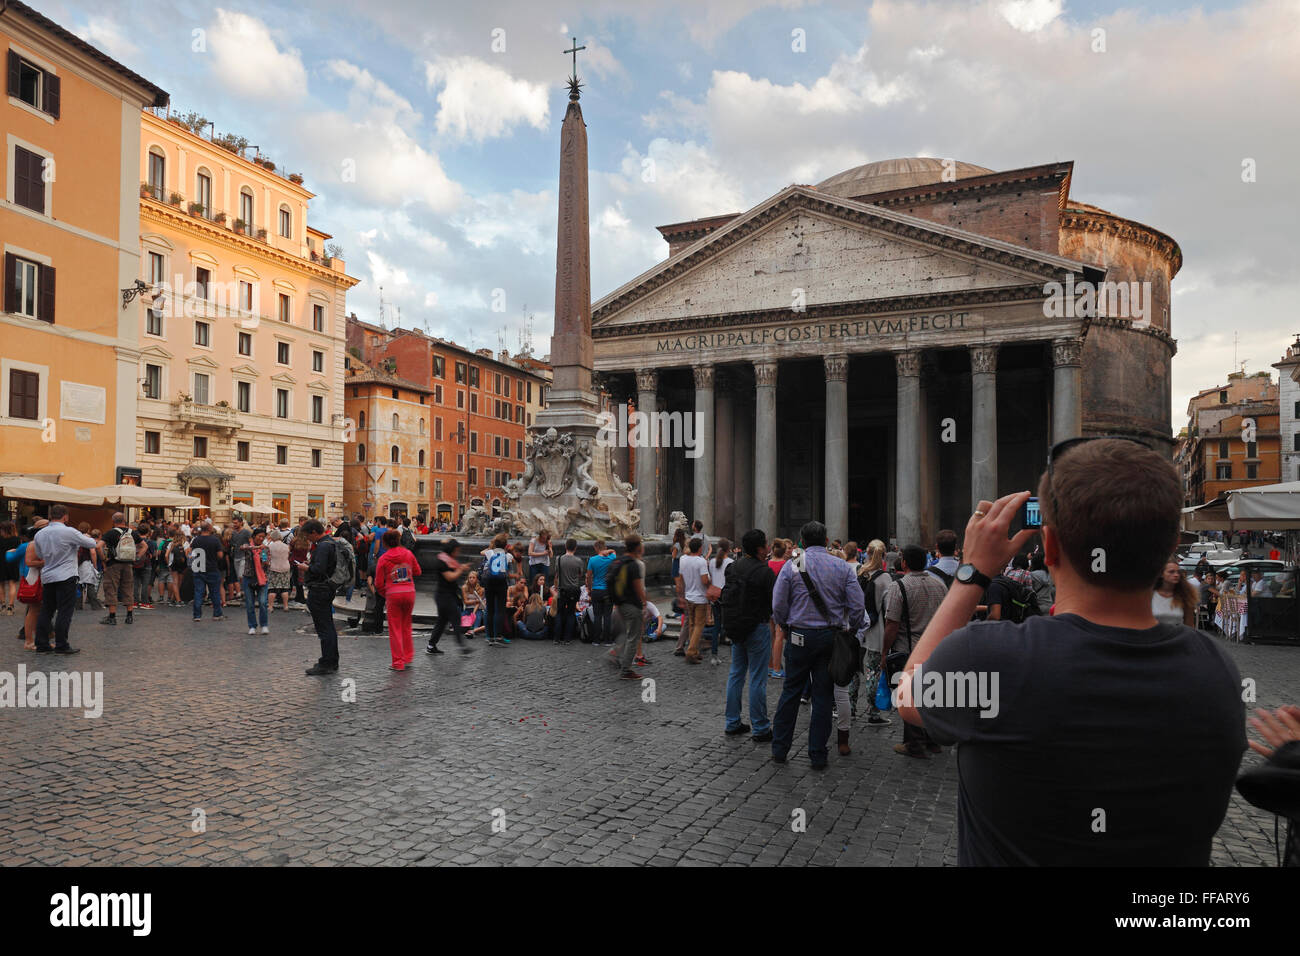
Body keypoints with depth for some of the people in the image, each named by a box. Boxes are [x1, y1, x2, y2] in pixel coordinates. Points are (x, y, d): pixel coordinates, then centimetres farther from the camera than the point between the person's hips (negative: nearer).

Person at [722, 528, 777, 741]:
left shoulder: (735, 566, 4)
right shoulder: (765, 572, -17)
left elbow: (726, 594, 11)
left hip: (735, 626, 7)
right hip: (757, 628, -7)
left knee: (736, 674, 15)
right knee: (757, 679, 0)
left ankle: (732, 723, 23)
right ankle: (760, 729, 8)